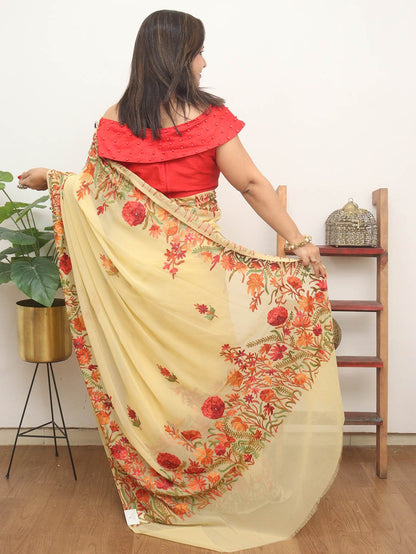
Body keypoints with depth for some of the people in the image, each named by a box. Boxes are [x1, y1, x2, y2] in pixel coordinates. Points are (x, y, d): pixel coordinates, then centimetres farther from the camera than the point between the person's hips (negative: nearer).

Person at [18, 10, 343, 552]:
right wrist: (299, 241, -4)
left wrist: (49, 178, 26)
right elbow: (253, 186, -10)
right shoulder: (209, 118, -9)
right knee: (209, 370, 12)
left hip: (137, 271, 3)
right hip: (196, 269, -3)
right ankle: (217, 493, 28)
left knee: (147, 374, 16)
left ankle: (146, 494, 33)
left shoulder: (115, 121, -1)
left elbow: (95, 189, 6)